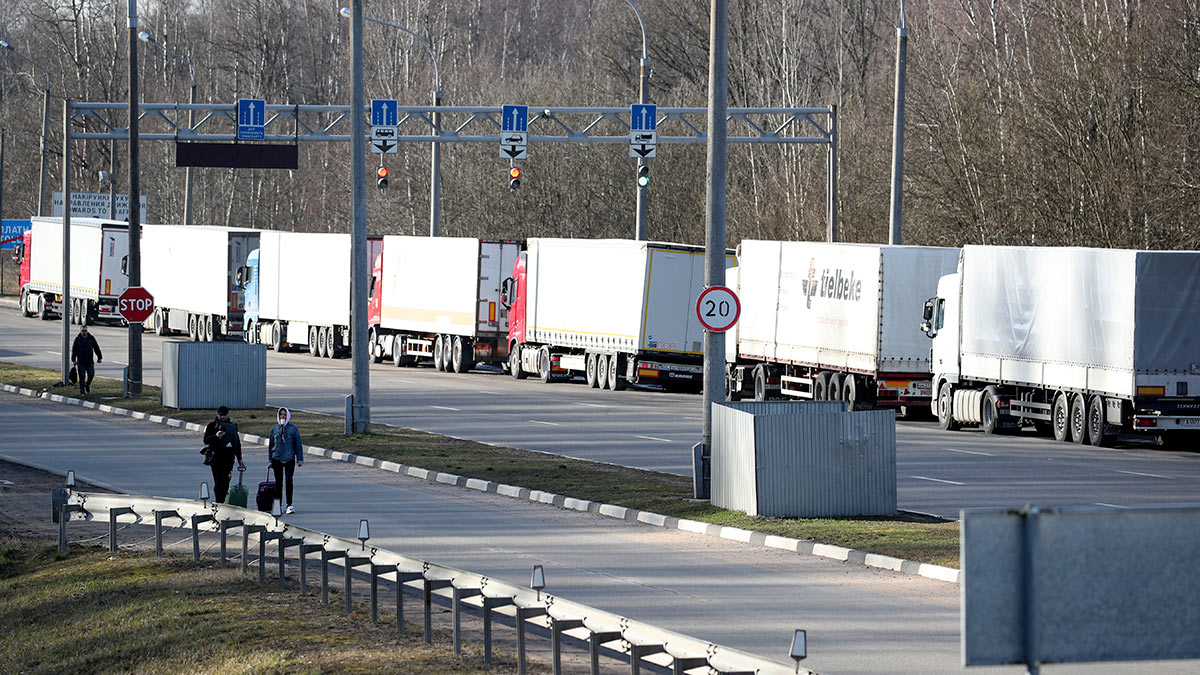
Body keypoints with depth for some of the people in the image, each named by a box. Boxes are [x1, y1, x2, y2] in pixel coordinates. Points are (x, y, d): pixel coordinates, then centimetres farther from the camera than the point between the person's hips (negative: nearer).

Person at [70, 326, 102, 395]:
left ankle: (87, 385, 22)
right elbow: (74, 350, 3)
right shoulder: (77, 339, 2)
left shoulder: (91, 338, 5)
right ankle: (82, 390, 6)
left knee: (91, 374, -5)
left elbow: (96, 348, 11)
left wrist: (99, 357, 7)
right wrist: (73, 360, -4)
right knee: (82, 376, -2)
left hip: (89, 361, 1)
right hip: (80, 362, -1)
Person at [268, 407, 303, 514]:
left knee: (289, 480, -8)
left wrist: (300, 459, 2)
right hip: (277, 459, 2)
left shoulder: (293, 428, 2)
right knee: (278, 482, 4)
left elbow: (298, 444, 5)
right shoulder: (274, 429, 8)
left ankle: (289, 505, -3)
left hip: (289, 458, -2)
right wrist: (270, 461, 11)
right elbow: (271, 445, 14)